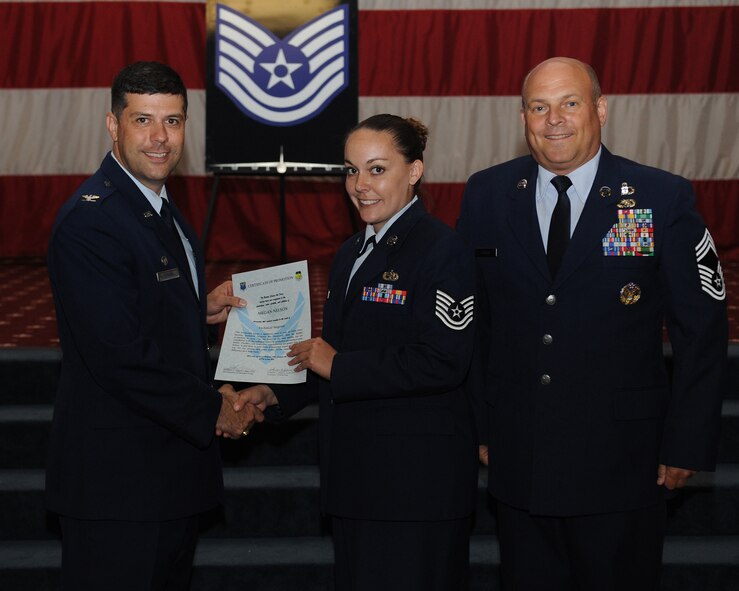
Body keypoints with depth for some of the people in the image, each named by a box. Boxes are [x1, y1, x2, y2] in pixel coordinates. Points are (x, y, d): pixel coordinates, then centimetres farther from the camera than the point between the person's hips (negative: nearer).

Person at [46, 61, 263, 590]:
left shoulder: (161, 209, 13)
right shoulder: (91, 220, -19)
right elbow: (118, 355, -24)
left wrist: (202, 310, 5)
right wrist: (212, 411, -15)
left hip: (175, 464, 10)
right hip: (117, 475, -10)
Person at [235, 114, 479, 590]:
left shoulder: (443, 250, -12)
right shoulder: (353, 253, 16)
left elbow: (443, 362, -22)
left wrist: (338, 367, -16)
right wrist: (275, 394, 8)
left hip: (417, 477, -8)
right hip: (356, 472, 9)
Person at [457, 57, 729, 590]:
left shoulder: (665, 199, -6)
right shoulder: (486, 196, 2)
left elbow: (701, 331, -3)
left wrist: (687, 446, -5)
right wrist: (475, 425, 6)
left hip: (621, 464, -2)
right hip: (518, 460, 3)